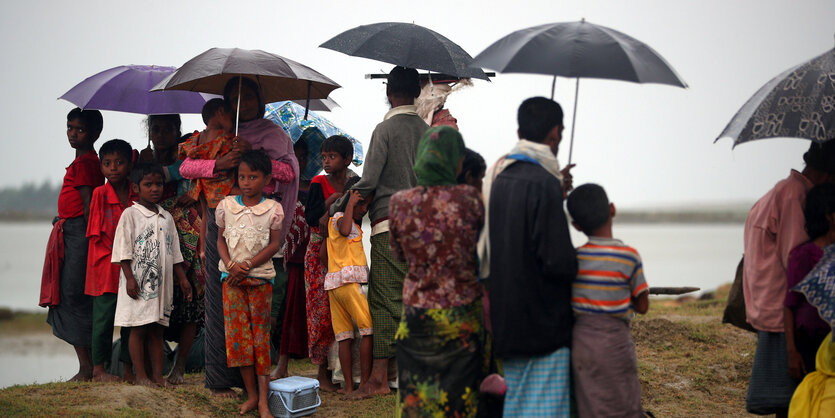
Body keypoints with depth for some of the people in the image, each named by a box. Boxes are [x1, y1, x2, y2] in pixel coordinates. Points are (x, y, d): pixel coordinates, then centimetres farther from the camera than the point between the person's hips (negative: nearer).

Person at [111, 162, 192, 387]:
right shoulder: (130, 215, -4)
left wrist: (182, 278, 15)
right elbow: (124, 250, -8)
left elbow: (174, 251, 19)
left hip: (161, 282, 5)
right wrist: (130, 278, -14)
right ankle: (140, 375, 4)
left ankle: (157, 375, 11)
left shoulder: (166, 217, 14)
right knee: (138, 329, -1)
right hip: (138, 282, -5)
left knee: (156, 330, 8)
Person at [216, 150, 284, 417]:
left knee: (261, 335, -1)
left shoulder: (273, 209, -2)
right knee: (237, 334, 0)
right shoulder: (226, 206, 4)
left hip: (260, 276, -2)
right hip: (231, 277, 2)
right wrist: (230, 265, -11)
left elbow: (274, 245, -4)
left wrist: (248, 265, -13)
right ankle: (251, 394, 9)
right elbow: (221, 240, 7)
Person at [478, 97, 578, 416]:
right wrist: (579, 263, 0)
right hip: (542, 324, -8)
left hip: (505, 318, 8)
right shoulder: (544, 184, -18)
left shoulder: (499, 177, 7)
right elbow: (557, 262, -22)